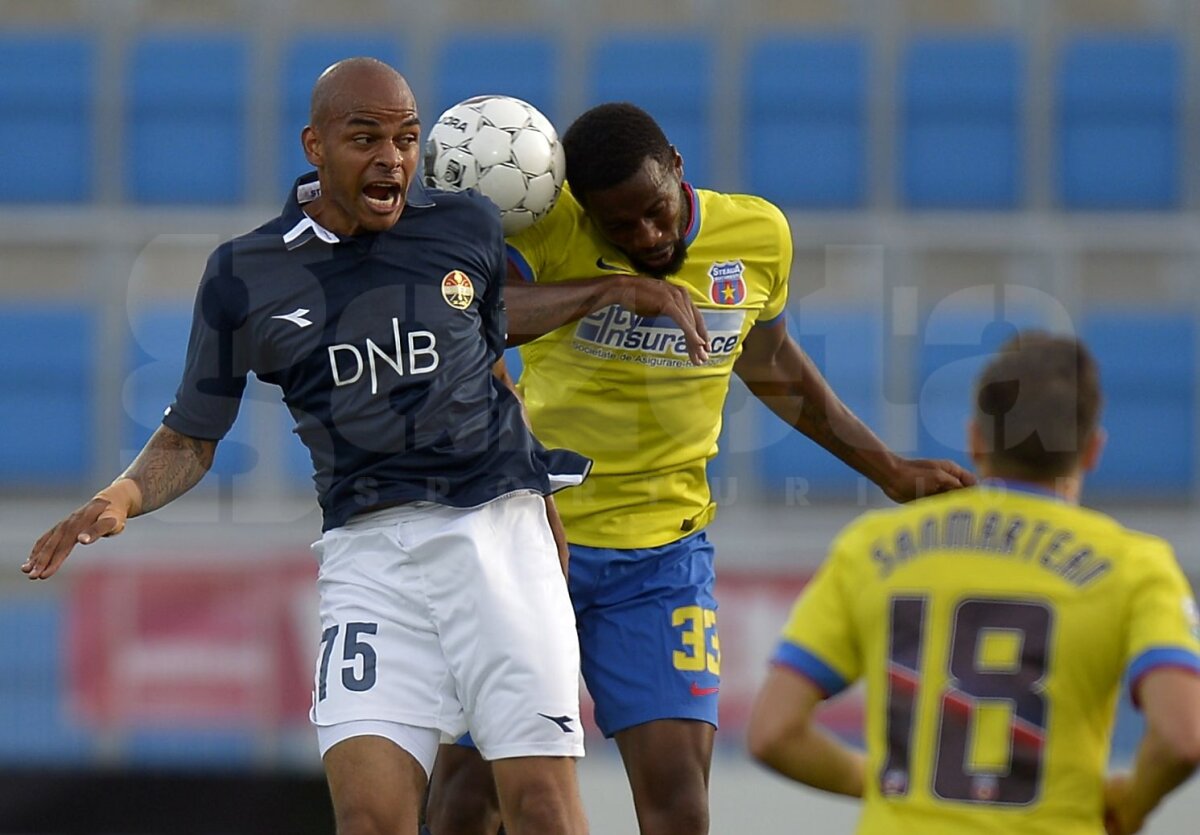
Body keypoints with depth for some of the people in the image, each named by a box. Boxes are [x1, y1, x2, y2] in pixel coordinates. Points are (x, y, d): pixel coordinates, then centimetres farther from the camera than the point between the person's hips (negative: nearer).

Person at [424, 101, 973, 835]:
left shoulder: (758, 237, -2)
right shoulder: (546, 231, -14)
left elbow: (771, 366, 18)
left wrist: (891, 471, 25)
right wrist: (612, 288, -37)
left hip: (662, 553, 2)